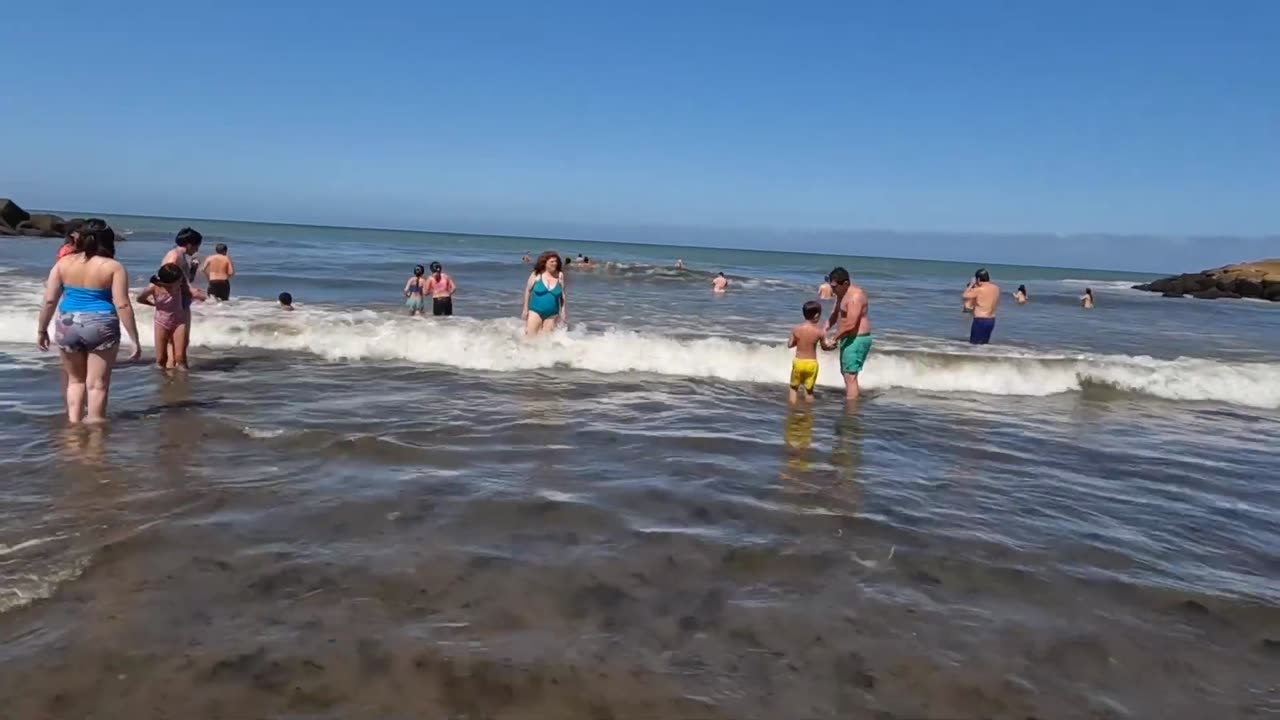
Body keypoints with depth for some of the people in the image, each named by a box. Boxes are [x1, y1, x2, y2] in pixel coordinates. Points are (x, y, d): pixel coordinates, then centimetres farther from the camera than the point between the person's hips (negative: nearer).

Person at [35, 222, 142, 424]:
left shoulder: (64, 263, 2)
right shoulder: (113, 267, -8)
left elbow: (49, 300, 2)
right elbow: (122, 305, -12)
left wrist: (41, 330, 13)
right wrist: (134, 339, -9)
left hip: (68, 326, 3)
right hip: (101, 327, -3)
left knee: (75, 380, 21)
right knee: (97, 384, 5)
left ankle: (73, 422, 17)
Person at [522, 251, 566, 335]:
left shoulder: (560, 276, -3)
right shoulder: (536, 275, -7)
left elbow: (562, 294, 5)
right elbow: (528, 291, 2)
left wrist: (563, 311, 4)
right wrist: (525, 309, 3)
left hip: (552, 314, 2)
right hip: (535, 311, -2)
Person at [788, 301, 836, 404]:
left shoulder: (796, 329, -8)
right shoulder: (820, 331, -11)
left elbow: (790, 345, 1)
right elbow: (825, 347, 3)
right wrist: (833, 346, 24)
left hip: (798, 362, 0)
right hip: (812, 363, 0)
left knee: (794, 387, 16)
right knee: (809, 390, 13)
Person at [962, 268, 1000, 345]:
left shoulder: (979, 290, -15)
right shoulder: (996, 288, 4)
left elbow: (965, 296, -4)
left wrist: (972, 284, 4)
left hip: (980, 321, -7)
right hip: (992, 320, 8)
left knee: (974, 344, -3)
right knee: (984, 344, 17)